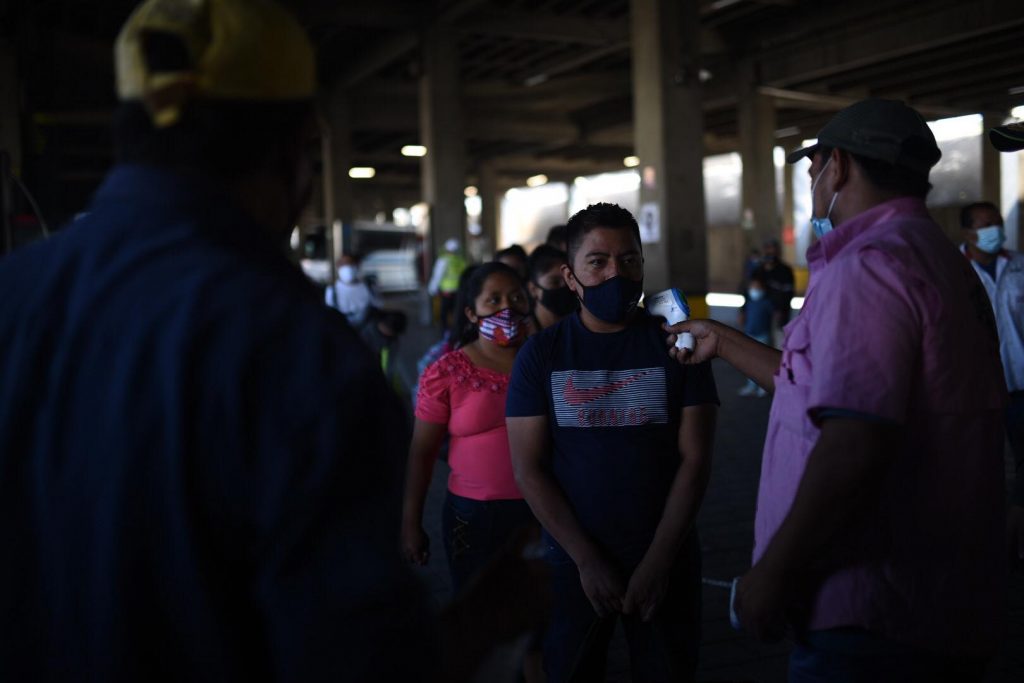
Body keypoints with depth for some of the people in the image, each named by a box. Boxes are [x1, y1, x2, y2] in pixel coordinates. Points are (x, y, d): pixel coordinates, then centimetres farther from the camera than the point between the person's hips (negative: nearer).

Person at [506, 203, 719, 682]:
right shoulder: (541, 354, -4)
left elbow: (695, 459, -6)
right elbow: (528, 470, -6)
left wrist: (657, 560, -12)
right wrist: (587, 560, -12)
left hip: (666, 560, 0)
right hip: (573, 562, 0)